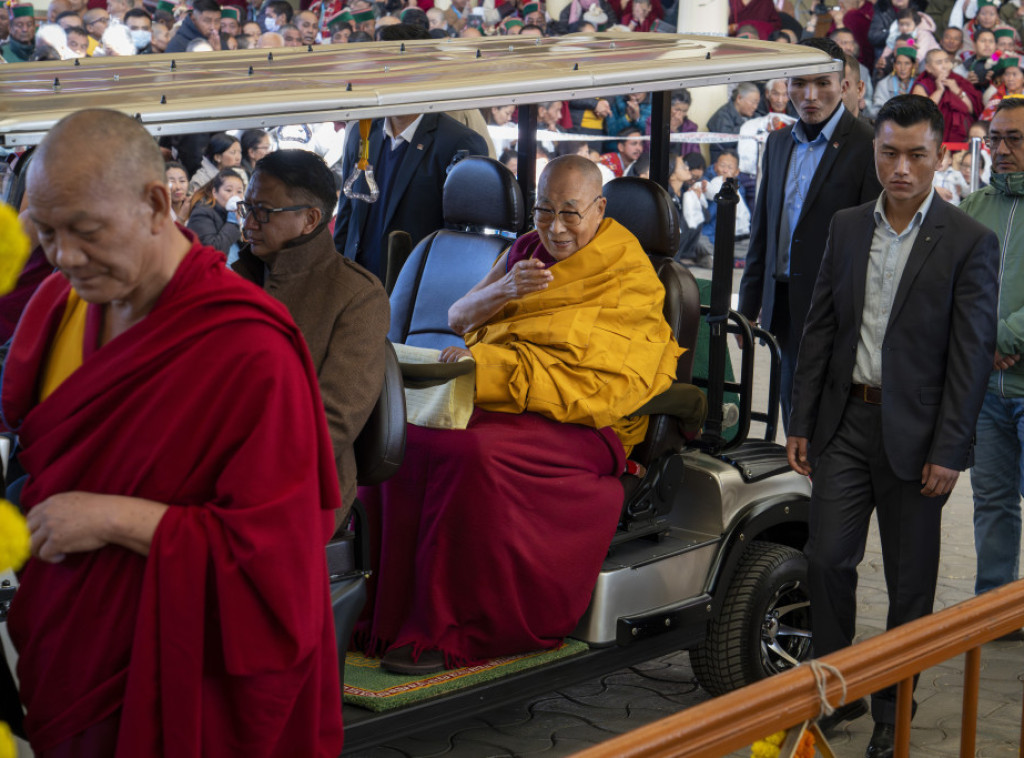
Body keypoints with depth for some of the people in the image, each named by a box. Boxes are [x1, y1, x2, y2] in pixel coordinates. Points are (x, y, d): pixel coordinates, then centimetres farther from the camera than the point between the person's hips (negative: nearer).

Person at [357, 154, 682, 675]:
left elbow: (588, 381, -16)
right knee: (398, 435, -20)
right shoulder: (528, 251, 18)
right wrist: (504, 291, -11)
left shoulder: (628, 276, -4)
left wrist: (486, 368, -22)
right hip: (494, 403, 7)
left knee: (473, 452, -35)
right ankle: (388, 611, -17)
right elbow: (458, 317, 12)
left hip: (578, 429, -7)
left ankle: (448, 633, -27)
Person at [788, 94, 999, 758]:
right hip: (846, 422, 4)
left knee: (910, 583, 7)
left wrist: (949, 451, -14)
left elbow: (972, 354, -10)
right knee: (827, 559, 2)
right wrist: (801, 422, 6)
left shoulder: (969, 243, -7)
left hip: (914, 432, -3)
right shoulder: (847, 228, 7)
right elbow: (821, 328, 10)